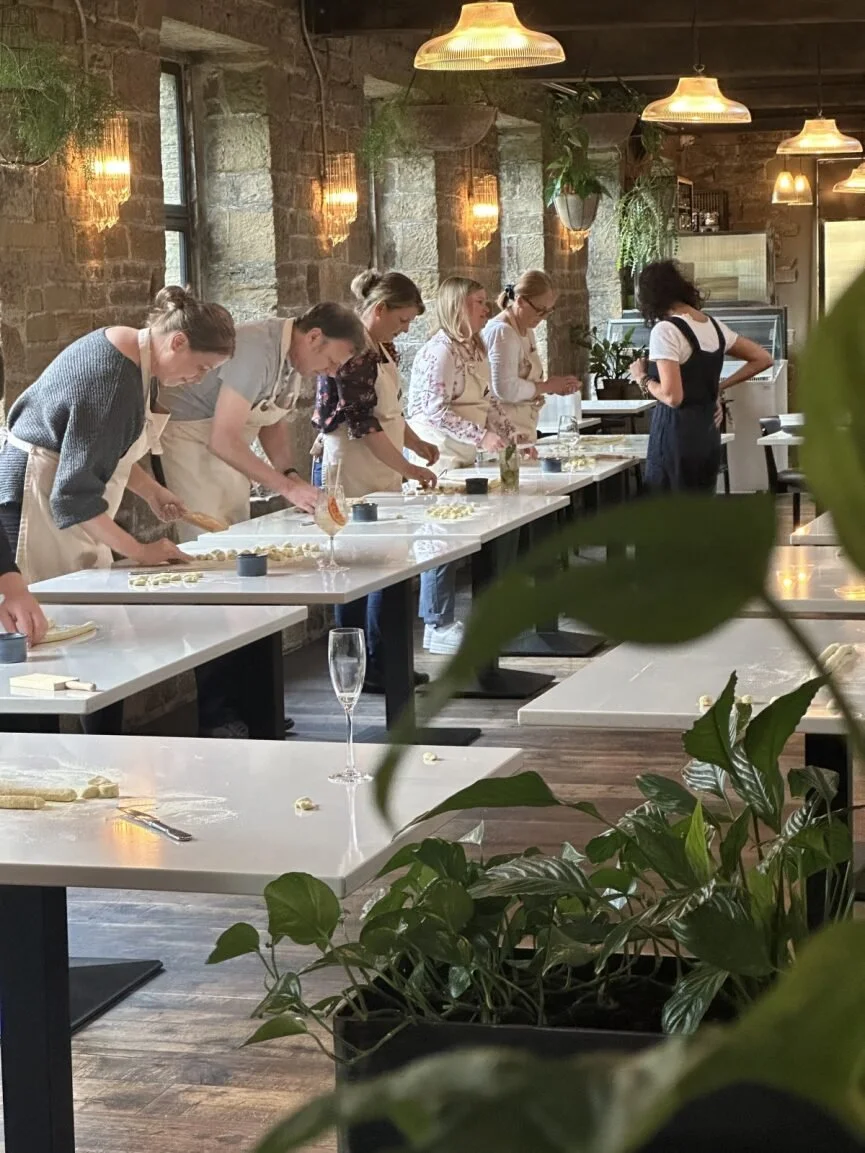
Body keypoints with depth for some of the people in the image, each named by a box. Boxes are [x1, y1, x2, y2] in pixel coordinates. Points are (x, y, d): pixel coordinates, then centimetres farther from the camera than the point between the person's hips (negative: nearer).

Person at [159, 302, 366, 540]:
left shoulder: (298, 355, -1)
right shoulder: (257, 350, -30)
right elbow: (223, 440, -34)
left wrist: (291, 474, -4)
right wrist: (287, 487, -31)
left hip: (229, 446, 9)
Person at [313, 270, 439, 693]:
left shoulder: (385, 350, 14)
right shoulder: (351, 352, -15)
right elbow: (363, 423, -19)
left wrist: (420, 446, 10)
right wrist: (407, 468, -17)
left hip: (381, 477, 9)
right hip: (351, 476, -9)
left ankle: (378, 667, 12)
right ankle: (362, 669, 1)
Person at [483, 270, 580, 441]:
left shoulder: (527, 331, 17)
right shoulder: (502, 332, -13)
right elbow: (506, 389, -23)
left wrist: (556, 386, 7)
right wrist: (547, 386, -11)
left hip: (523, 430, 9)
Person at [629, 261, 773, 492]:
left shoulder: (665, 330, -14)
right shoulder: (713, 326, 9)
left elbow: (672, 396, -21)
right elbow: (762, 359, 17)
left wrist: (643, 378, -4)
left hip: (677, 434, -8)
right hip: (707, 432, 8)